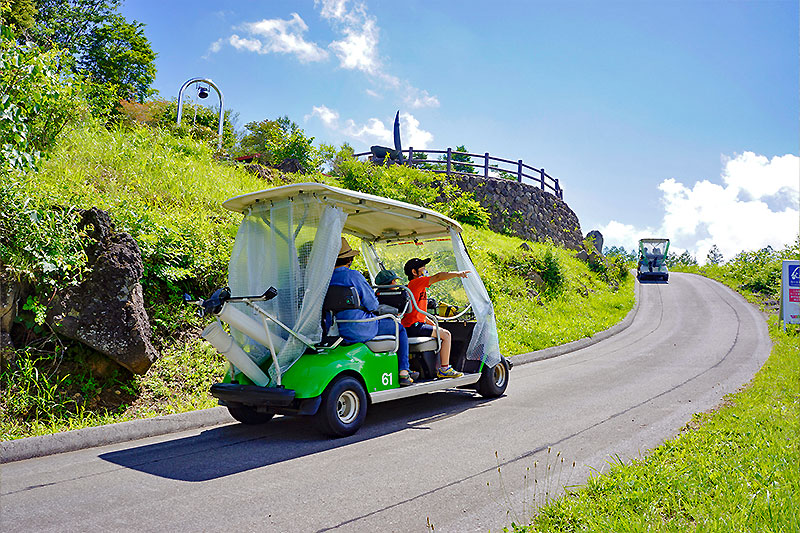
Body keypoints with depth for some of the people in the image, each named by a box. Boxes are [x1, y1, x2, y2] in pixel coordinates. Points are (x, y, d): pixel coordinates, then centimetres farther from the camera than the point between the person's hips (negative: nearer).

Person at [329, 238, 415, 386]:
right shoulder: (353, 276, -17)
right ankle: (403, 372, 9)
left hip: (335, 330, 7)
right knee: (400, 329, 15)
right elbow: (372, 305, -13)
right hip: (359, 330, -7)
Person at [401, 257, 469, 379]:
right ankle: (444, 369, -7)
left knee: (441, 332, 23)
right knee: (446, 334, -12)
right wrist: (457, 274, -25)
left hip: (411, 325, 11)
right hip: (414, 327, -11)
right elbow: (438, 277, -21)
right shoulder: (416, 282, -8)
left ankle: (438, 367, 24)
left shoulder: (414, 285, 22)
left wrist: (434, 325, 19)